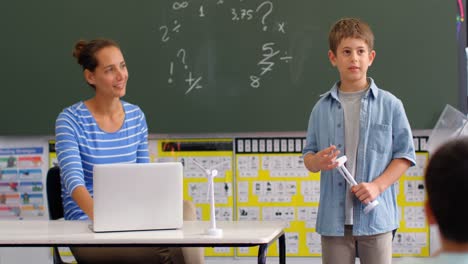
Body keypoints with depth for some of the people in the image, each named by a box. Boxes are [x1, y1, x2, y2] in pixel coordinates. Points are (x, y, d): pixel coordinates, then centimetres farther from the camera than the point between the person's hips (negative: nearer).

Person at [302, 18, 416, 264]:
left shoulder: (389, 105, 1)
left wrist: (377, 186, -12)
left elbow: (405, 154, 2)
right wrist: (319, 161, -13)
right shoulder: (322, 108, 7)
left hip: (375, 215, -2)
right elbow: (308, 156, 12)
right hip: (334, 217, 2)